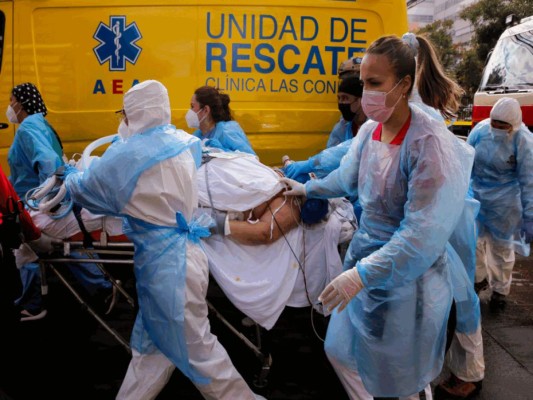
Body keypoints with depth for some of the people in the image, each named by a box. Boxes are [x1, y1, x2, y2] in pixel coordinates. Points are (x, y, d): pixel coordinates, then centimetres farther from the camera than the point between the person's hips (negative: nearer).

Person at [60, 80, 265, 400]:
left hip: (166, 264, -8)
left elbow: (85, 190, 2)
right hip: (183, 254, 8)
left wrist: (71, 176, 25)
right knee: (149, 345, 18)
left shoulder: (127, 155, -15)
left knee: (197, 349, 5)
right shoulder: (184, 142, 3)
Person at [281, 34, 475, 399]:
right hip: (366, 256, 7)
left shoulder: (429, 142, -24)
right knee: (342, 350, 19)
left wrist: (362, 273, -30)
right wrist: (307, 188, 28)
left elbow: (421, 232, -27)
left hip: (407, 276, -7)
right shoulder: (369, 130, -2)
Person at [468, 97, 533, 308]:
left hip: (504, 202, -3)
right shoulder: (480, 130, -9)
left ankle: (500, 289, 34)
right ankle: (480, 278, 39)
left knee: (501, 247, 12)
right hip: (476, 196, 3)